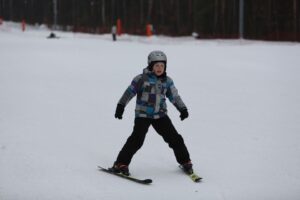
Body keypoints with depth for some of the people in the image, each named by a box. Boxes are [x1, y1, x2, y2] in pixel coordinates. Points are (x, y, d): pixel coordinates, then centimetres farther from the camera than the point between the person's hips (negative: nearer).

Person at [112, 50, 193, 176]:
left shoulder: (167, 81, 7)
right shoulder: (141, 79, -6)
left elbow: (174, 96, 14)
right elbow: (129, 92, -3)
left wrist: (182, 109, 6)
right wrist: (121, 106, -8)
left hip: (160, 115, 4)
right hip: (142, 115, -4)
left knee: (175, 138, 3)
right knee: (137, 139, -18)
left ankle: (185, 161, 22)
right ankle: (121, 164, -10)